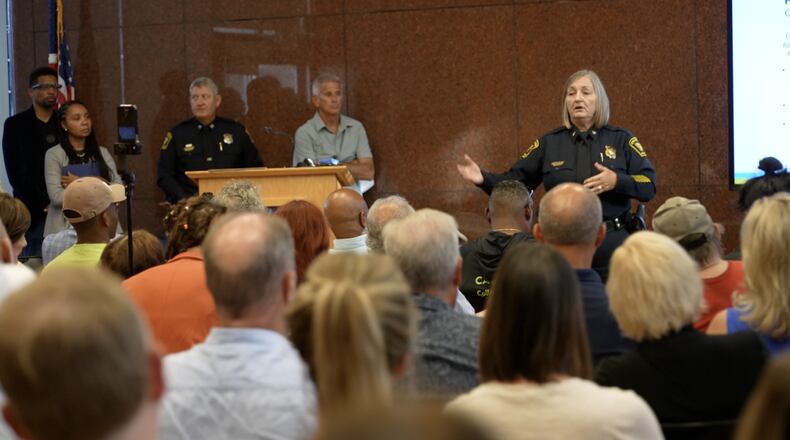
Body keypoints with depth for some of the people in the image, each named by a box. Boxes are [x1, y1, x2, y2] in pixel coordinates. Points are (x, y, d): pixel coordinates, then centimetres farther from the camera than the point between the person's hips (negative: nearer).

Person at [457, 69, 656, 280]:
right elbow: (513, 182, 7)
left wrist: (616, 181, -17)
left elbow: (649, 186, 0)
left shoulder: (621, 139, 5)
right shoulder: (549, 143, 10)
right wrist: (483, 179, -11)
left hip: (611, 240, -1)